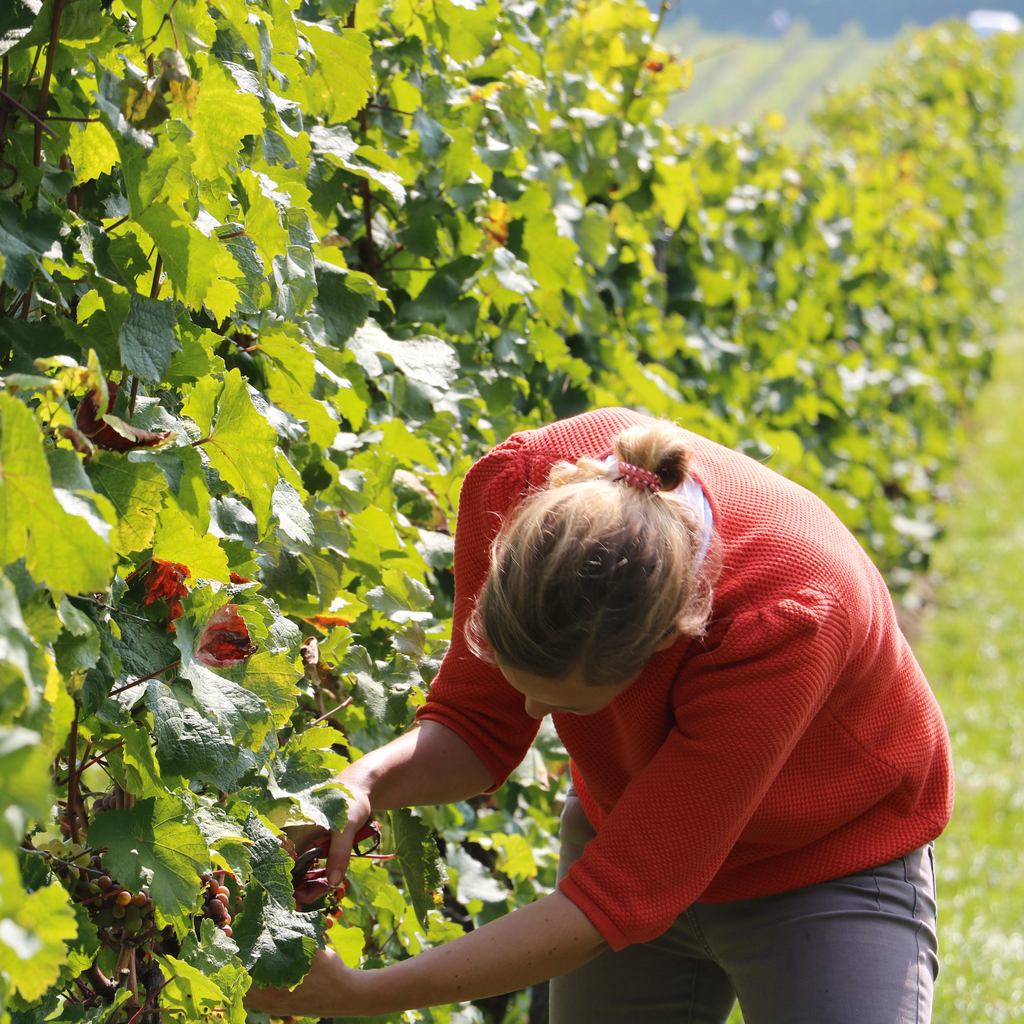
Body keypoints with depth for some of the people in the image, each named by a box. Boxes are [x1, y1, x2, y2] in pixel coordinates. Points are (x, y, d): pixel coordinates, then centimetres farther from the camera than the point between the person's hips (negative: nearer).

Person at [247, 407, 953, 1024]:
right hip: (627, 832, 4)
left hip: (827, 870, -4)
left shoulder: (787, 620, -41)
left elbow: (614, 902, -37)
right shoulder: (517, 486, -28)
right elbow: (477, 726, -12)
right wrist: (367, 782, -35)